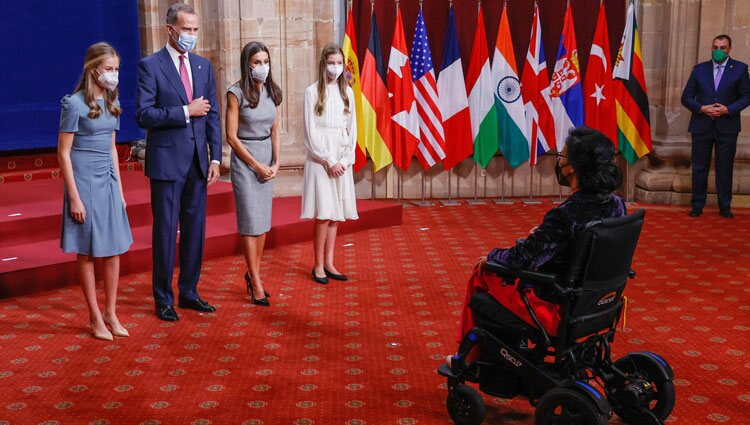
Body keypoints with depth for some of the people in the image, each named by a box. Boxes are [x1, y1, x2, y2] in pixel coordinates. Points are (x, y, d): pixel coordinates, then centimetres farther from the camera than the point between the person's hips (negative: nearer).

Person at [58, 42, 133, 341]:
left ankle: (111, 314, 17)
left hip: (108, 182, 6)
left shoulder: (111, 103, 9)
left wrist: (119, 189, 13)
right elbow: (64, 153, -10)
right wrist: (74, 197, -14)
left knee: (114, 250, 6)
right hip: (84, 182, -6)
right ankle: (95, 317, 14)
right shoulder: (74, 103, -10)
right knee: (87, 252, 4)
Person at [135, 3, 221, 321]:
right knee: (165, 231, 2)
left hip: (198, 162, 5)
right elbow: (144, 115, -12)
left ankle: (189, 293, 23)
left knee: (195, 230, 10)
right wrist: (185, 111, -15)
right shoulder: (150, 66, -4)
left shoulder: (204, 66, 11)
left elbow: (213, 115, 10)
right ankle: (163, 299, 14)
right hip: (167, 162, -5)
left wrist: (215, 158, 3)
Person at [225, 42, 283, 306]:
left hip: (267, 161, 6)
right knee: (250, 221, -3)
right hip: (245, 160, -6)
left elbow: (275, 132, 11)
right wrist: (257, 165, -11)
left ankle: (253, 273, 21)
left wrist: (276, 163, -2)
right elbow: (231, 137, -11)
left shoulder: (271, 92, 7)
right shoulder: (236, 93, -10)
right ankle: (256, 282, 4)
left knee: (263, 220, 8)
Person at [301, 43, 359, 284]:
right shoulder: (313, 92, -4)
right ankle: (318, 265, 5)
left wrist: (346, 159, -3)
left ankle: (329, 263, 15)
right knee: (323, 214, -6)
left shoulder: (347, 92, 9)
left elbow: (352, 128, 9)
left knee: (336, 213, 7)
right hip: (320, 158, -4)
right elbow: (310, 132, -7)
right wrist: (329, 161, -11)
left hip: (342, 160, 4)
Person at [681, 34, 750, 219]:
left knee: (725, 169, 5)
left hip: (727, 127, -1)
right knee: (699, 168, 5)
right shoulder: (699, 69, 6)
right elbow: (686, 97, 5)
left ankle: (725, 207, 15)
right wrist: (702, 108, -11)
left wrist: (728, 110, -13)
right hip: (702, 126, 1)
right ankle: (697, 206, 14)